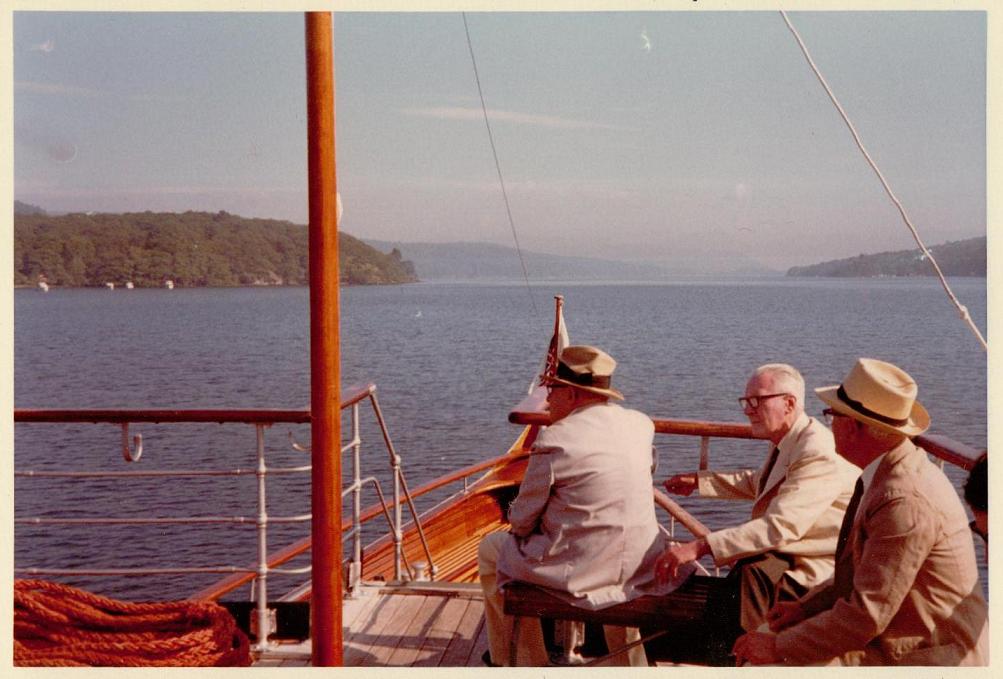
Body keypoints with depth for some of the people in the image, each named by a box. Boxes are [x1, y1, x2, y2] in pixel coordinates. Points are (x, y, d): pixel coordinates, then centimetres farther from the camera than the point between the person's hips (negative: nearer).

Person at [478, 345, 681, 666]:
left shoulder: (554, 441, -16)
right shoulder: (640, 424, 0)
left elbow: (521, 521, -7)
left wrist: (517, 520, 14)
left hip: (582, 572, -6)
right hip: (641, 566, 6)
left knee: (491, 549, 18)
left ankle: (507, 657, 34)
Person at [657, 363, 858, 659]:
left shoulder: (818, 454, -24)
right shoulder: (788, 442, 8)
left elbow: (778, 527, -33)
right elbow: (756, 483, 29)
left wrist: (699, 546, -38)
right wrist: (699, 480, 22)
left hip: (804, 577, -10)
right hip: (780, 556, 10)